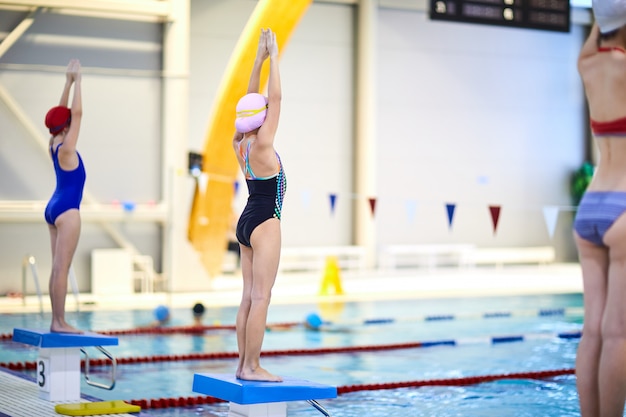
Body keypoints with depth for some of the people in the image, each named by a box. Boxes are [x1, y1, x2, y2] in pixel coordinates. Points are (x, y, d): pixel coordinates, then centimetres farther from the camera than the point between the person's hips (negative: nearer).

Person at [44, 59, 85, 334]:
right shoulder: (65, 149, -14)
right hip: (66, 211, -10)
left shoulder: (54, 144, 7)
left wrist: (69, 82, 14)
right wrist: (76, 81, -9)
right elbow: (77, 113, -15)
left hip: (53, 208, 10)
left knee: (58, 268, 8)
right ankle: (60, 322, -9)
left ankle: (56, 321, 8)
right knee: (62, 268, -9)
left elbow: (63, 112, 14)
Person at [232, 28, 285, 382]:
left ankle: (243, 364, 12)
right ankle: (252, 367, -7)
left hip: (247, 222, 9)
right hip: (265, 223, -9)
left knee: (250, 297, 9)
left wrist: (260, 59, 13)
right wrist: (273, 57, -7)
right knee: (261, 298, -7)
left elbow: (251, 100, 13)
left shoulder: (239, 143, 5)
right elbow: (276, 98, -14)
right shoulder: (261, 144, -15)